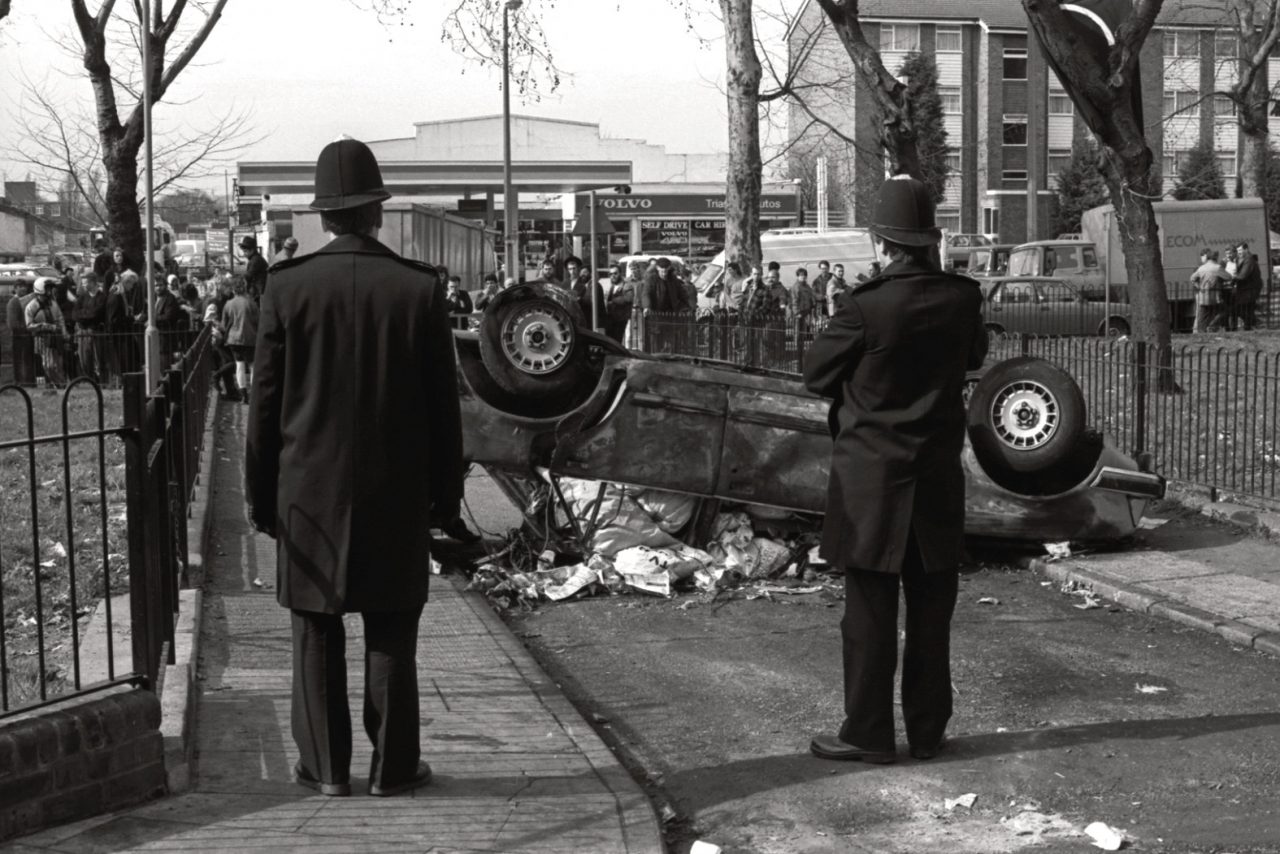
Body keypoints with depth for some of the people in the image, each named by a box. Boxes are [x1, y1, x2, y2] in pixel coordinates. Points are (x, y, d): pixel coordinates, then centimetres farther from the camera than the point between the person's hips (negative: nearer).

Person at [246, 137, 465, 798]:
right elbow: (442, 403, -2)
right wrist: (445, 491, 8)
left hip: (310, 488, 0)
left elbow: (266, 399, -3)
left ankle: (326, 765, 14)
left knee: (317, 632, 9)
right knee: (390, 632, 7)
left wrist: (261, 492, 6)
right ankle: (392, 765, 13)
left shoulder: (287, 286, -6)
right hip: (396, 492, 0)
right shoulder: (420, 289, -7)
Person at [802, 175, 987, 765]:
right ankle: (927, 729, 21)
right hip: (938, 473, 4)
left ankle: (869, 733, 11)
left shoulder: (866, 306, -17)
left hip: (872, 475, -4)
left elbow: (816, 374, -5)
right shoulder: (963, 298, -4)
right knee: (931, 607, 12)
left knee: (870, 608, 4)